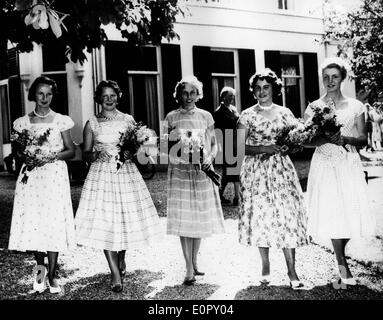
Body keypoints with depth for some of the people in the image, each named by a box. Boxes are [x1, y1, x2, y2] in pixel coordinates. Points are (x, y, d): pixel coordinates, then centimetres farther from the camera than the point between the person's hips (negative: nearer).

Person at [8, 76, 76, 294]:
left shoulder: (61, 121, 4)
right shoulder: (22, 122, 8)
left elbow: (71, 151, 4)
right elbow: (17, 151, 12)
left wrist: (52, 156, -12)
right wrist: (25, 158, -10)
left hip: (55, 176, -1)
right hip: (31, 176, 2)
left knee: (54, 222, -5)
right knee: (32, 222, -3)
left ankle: (52, 275, 6)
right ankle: (40, 267, 20)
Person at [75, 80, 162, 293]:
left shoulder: (128, 120, 7)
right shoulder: (92, 123, 5)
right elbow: (85, 154, 5)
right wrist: (96, 155, -16)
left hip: (126, 172, 1)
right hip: (102, 174, -1)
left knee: (126, 217, 4)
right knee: (104, 221, -8)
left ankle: (121, 259, 31)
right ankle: (115, 272, -5)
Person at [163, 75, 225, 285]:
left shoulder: (205, 116, 7)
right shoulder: (171, 117, 4)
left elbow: (214, 143, 10)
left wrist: (210, 157, -8)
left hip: (202, 171, 2)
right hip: (179, 171, -2)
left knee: (200, 217, 6)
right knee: (183, 219, -6)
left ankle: (194, 262, 23)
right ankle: (189, 269, -3)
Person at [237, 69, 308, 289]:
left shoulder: (285, 113, 7)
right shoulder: (247, 116, 3)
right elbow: (240, 147, -3)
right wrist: (262, 148, -15)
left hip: (281, 169, 0)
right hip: (256, 170, 0)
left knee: (287, 215, -7)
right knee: (260, 215, 0)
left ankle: (292, 271, -2)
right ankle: (266, 266, 16)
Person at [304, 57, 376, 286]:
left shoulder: (356, 106, 7)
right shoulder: (314, 108, 6)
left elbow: (363, 139, 4)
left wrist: (345, 139, -15)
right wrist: (327, 138, -17)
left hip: (349, 164, 1)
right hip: (325, 165, -1)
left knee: (351, 211, -4)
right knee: (331, 213, -5)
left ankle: (340, 254, 23)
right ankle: (343, 265, 6)